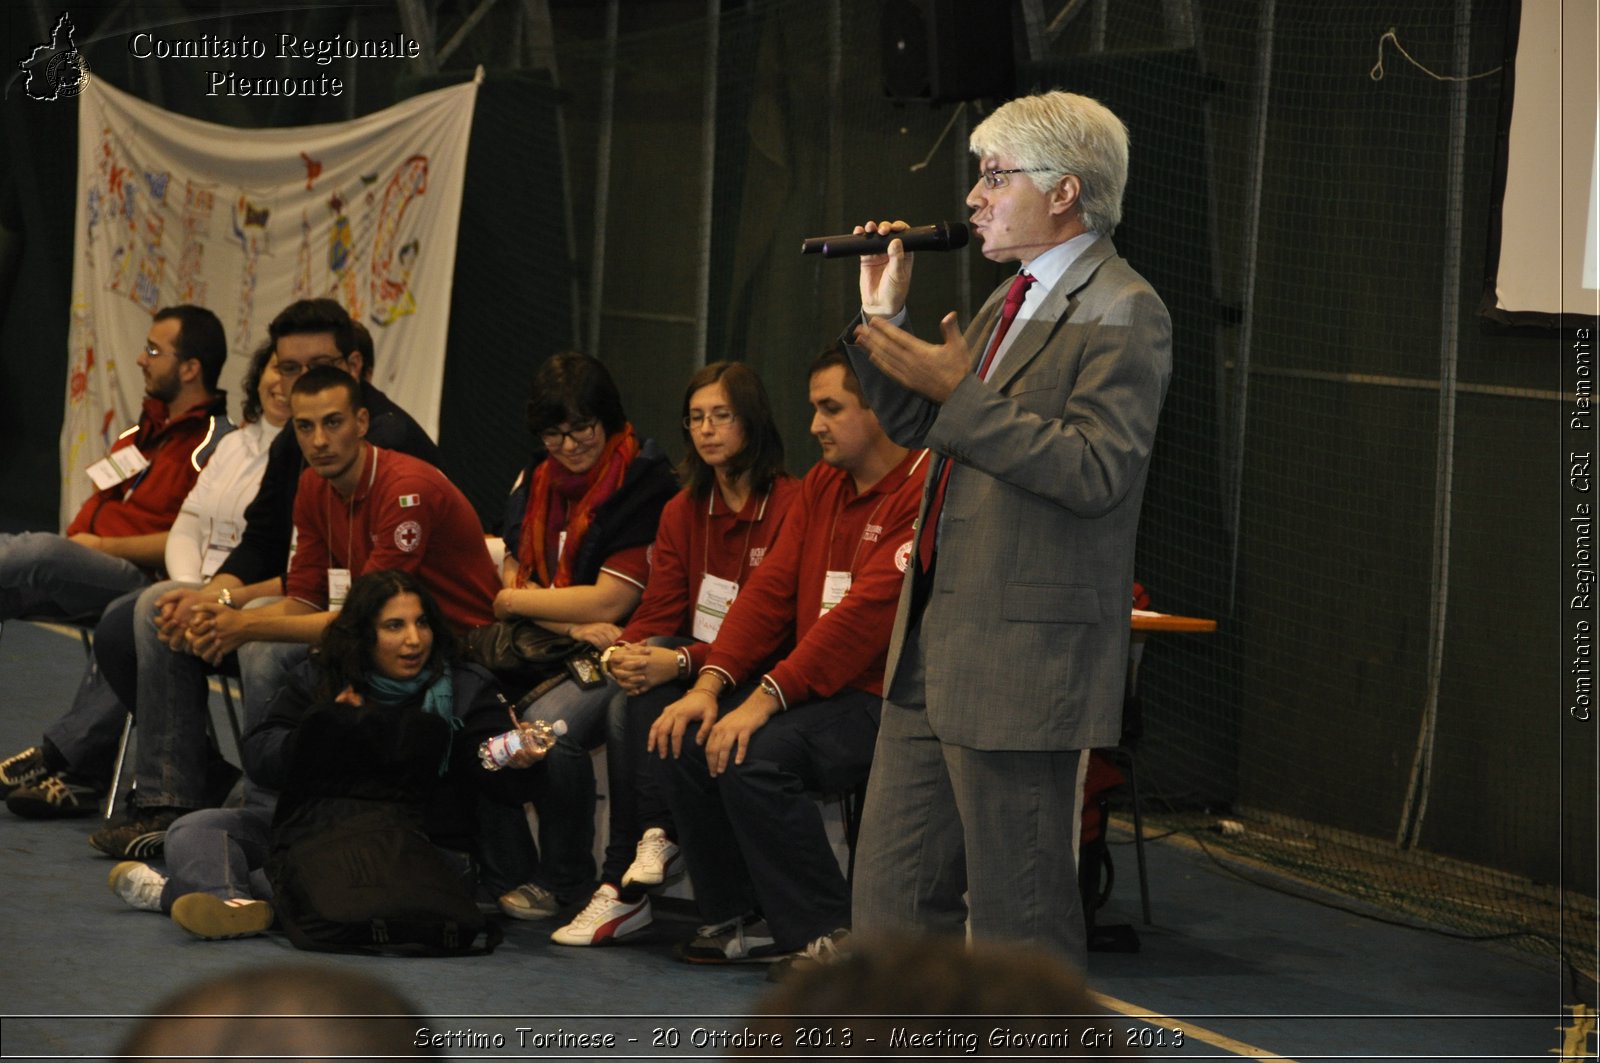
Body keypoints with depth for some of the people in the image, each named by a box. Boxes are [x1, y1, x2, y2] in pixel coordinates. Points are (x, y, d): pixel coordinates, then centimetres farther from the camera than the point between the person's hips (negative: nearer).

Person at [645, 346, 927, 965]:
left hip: (884, 699, -9)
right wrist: (710, 684, -3)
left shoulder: (926, 490, -16)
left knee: (752, 757, -28)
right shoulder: (823, 483, 15)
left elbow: (864, 613, -23)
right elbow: (772, 588, 11)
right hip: (813, 688, 9)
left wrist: (767, 698, -25)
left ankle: (830, 933, -14)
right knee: (680, 742, -8)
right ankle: (741, 921, 2)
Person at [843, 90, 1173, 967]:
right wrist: (885, 319, 10)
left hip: (1024, 657, -9)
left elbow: (1098, 470, -23)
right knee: (896, 889, 13)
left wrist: (962, 394, -23)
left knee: (1019, 910, -1)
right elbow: (916, 426, 24)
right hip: (935, 647, 9)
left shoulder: (1123, 314, -12)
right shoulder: (1012, 301, 17)